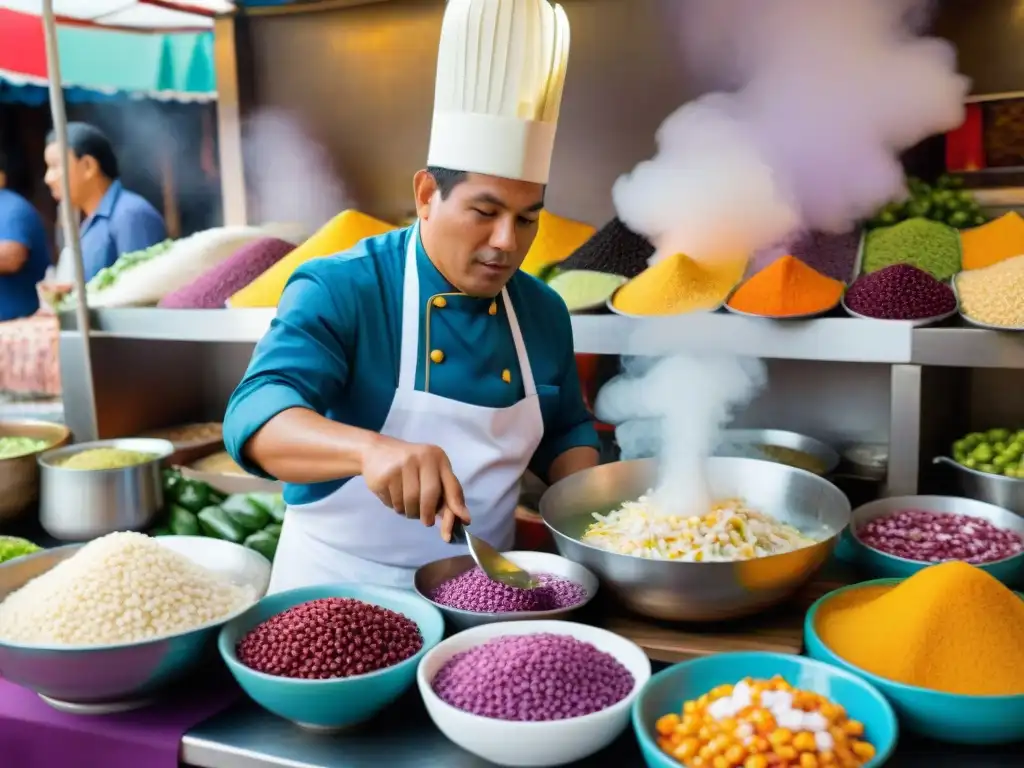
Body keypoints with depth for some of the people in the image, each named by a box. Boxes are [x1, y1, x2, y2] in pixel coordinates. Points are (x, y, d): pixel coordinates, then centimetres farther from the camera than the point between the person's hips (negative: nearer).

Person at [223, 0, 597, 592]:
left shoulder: (544, 312, 2)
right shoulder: (338, 290, -13)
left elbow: (565, 432, 14)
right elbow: (258, 415, -25)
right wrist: (371, 449, -43)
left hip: (480, 588, 4)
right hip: (339, 585, -3)